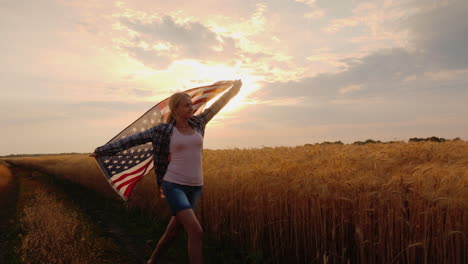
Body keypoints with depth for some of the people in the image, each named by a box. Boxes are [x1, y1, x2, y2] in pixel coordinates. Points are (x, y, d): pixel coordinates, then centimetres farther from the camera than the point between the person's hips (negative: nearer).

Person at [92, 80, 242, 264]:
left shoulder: (197, 123, 8)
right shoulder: (163, 130, -3)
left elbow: (216, 106, 21)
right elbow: (134, 139, 3)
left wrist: (233, 90, 32)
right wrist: (104, 150, 6)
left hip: (194, 188, 5)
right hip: (174, 186, -5)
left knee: (172, 232, 17)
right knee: (196, 232, -18)